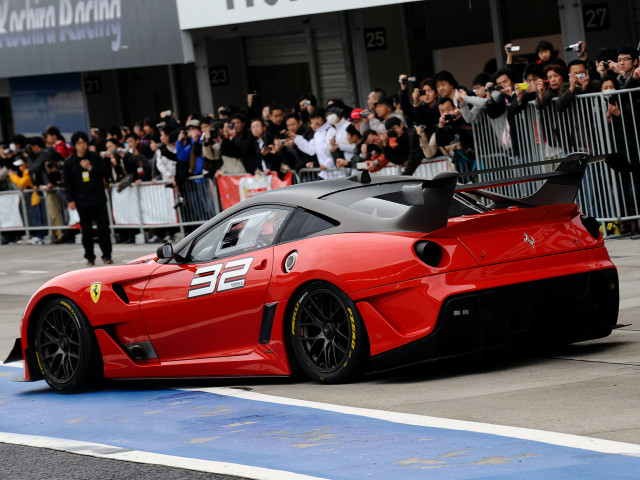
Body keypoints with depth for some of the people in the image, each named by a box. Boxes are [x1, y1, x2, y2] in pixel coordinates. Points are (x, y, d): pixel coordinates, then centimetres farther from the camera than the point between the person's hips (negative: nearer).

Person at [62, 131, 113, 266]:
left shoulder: (95, 157, 3)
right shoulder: (69, 162, 2)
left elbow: (103, 174, 2)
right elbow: (67, 183, 4)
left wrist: (90, 168, -13)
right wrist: (70, 200, -3)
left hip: (98, 199, 0)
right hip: (82, 201, 0)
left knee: (103, 227, -4)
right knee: (86, 230, 4)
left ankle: (107, 255, 3)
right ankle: (90, 257, 13)